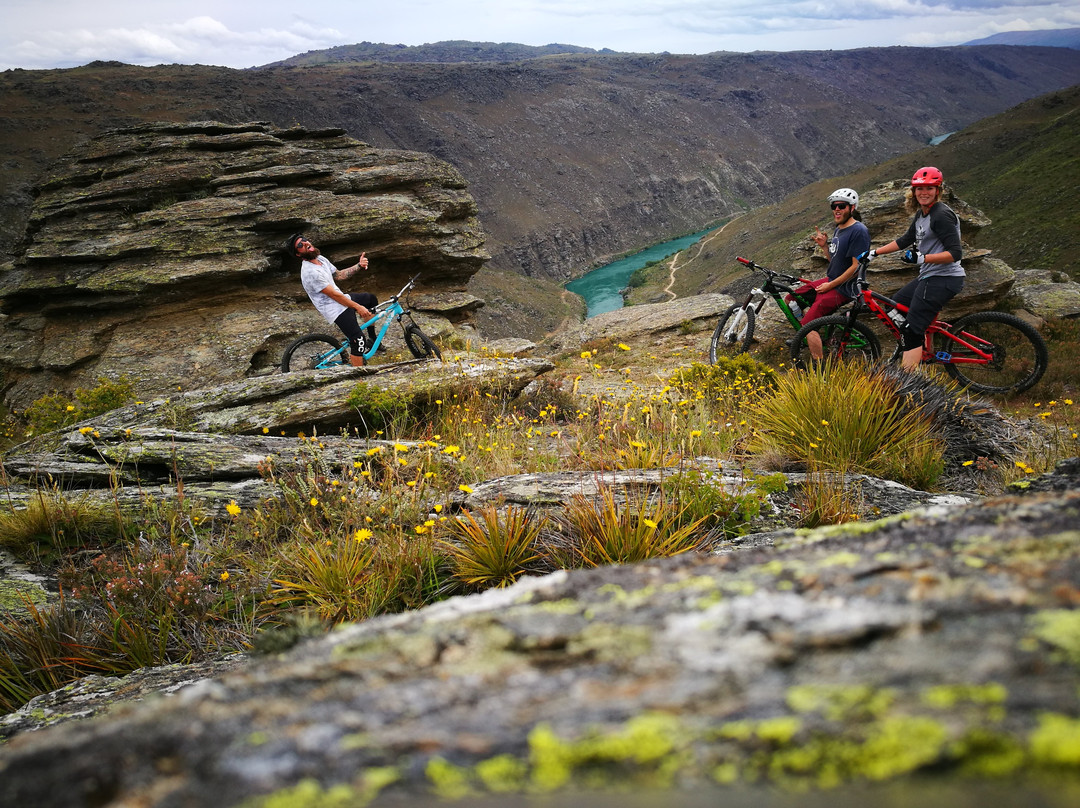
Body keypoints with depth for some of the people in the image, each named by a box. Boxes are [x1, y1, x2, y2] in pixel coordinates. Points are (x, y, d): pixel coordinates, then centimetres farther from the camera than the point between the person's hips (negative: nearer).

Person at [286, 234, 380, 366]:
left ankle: (372, 340, 30)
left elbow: (339, 275, 12)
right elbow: (334, 295, -25)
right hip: (336, 310, -10)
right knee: (358, 340, -21)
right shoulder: (310, 272, -27)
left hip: (343, 299, 10)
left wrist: (359, 266, -2)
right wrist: (358, 307, -19)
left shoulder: (321, 259, 3)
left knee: (371, 299, 26)